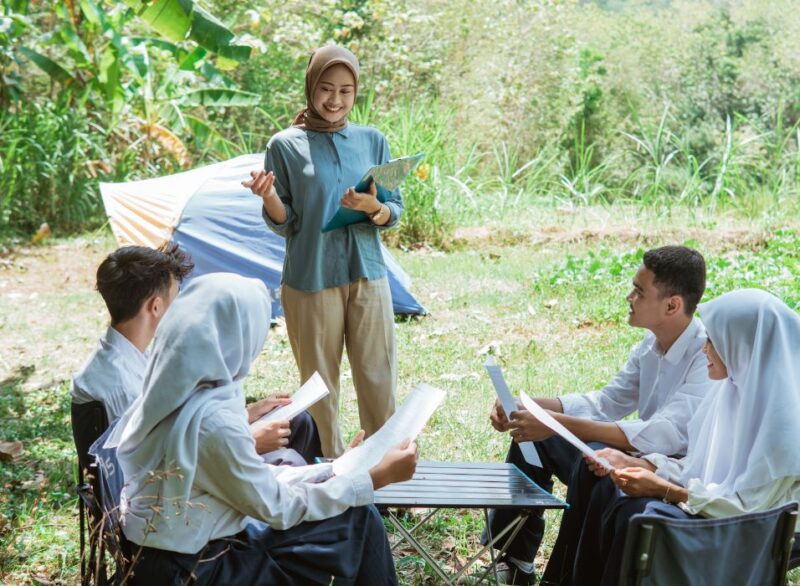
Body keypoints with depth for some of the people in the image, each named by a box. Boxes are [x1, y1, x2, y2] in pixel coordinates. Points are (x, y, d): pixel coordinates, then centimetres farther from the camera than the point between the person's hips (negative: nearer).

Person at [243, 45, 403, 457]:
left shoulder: (372, 140, 8)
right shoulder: (285, 145, 0)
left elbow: (395, 212, 7)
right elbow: (284, 225, -1)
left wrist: (373, 208, -15)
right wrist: (268, 196, -22)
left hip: (368, 276, 2)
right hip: (310, 280, -2)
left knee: (379, 379, 3)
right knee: (320, 383, 4)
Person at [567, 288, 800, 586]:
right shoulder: (735, 390, 4)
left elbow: (750, 505, -23)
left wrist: (664, 489, -21)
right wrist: (635, 464, -1)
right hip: (715, 501, 9)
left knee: (638, 514, -26)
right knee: (609, 490, -6)